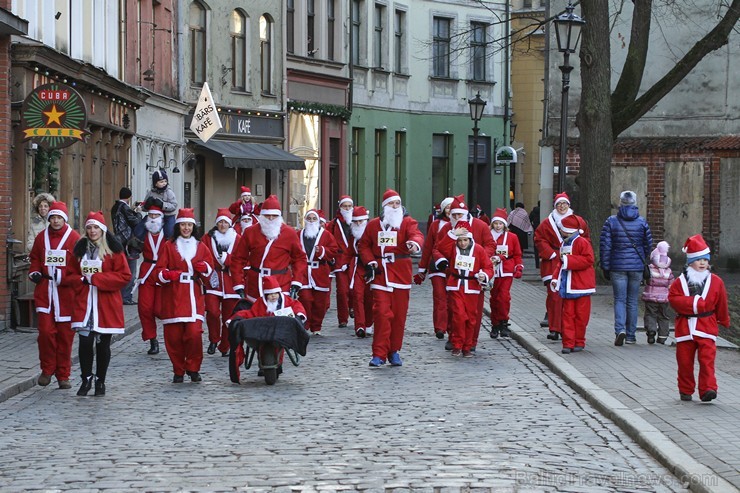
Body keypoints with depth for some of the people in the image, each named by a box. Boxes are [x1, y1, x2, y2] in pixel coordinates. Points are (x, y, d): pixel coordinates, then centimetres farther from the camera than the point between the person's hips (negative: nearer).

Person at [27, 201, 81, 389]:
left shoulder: (74, 238, -1)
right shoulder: (41, 237, 9)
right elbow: (35, 259, 19)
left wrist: (64, 277, -15)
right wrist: (34, 272, 0)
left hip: (66, 292, -2)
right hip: (45, 291, 2)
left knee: (65, 334, 2)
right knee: (46, 330, -7)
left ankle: (63, 375, 12)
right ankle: (47, 370, 11)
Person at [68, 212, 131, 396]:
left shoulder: (113, 250, -3)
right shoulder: (80, 248, 9)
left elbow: (124, 276, -9)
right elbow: (72, 274, 16)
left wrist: (95, 278, -13)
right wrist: (82, 280, -8)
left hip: (106, 304, -2)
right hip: (84, 302, 2)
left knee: (103, 344, 4)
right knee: (85, 341, -7)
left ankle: (100, 381, 17)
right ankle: (86, 379, 9)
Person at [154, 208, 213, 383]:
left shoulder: (201, 247, 14)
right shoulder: (168, 246, 8)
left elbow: (209, 275, 17)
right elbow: (159, 271, 3)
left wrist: (205, 268, -5)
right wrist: (167, 274, -18)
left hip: (194, 296, 1)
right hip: (173, 297, -1)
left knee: (194, 333, -13)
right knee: (174, 335, -3)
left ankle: (193, 369, 3)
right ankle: (178, 371, 11)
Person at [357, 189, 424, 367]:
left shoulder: (407, 222, 3)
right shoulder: (373, 225, 11)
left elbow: (416, 234, -16)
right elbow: (363, 245, 18)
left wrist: (415, 243, -40)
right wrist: (370, 262, 2)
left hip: (401, 274, 0)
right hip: (380, 274, 0)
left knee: (399, 314, 4)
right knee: (381, 313, -8)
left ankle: (394, 351, 17)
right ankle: (379, 354, -5)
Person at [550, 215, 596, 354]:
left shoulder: (582, 242, -11)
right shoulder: (564, 244, 13)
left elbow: (588, 260, -20)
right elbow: (559, 262, 17)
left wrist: (568, 260, -19)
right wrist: (555, 278, 4)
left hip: (581, 286, -7)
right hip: (567, 285, 7)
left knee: (581, 315, 2)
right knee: (568, 314, 2)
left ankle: (579, 342, 12)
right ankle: (568, 343, 2)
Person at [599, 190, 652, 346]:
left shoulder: (611, 221, -4)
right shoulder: (642, 222, 1)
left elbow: (605, 246, -4)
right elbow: (648, 245, 6)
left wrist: (605, 267, 2)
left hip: (617, 266, -1)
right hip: (637, 266, 1)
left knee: (619, 299, 2)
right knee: (632, 301, 10)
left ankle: (620, 329, -20)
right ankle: (631, 335, 14)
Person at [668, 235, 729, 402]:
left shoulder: (716, 282, 4)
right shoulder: (680, 281, 2)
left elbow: (721, 305, 13)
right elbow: (673, 298, -9)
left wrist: (724, 321, 20)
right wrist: (694, 303, -17)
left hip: (707, 327, -1)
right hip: (685, 327, 1)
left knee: (707, 359, -12)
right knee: (685, 360, 5)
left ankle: (708, 389, -16)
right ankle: (685, 391, 17)